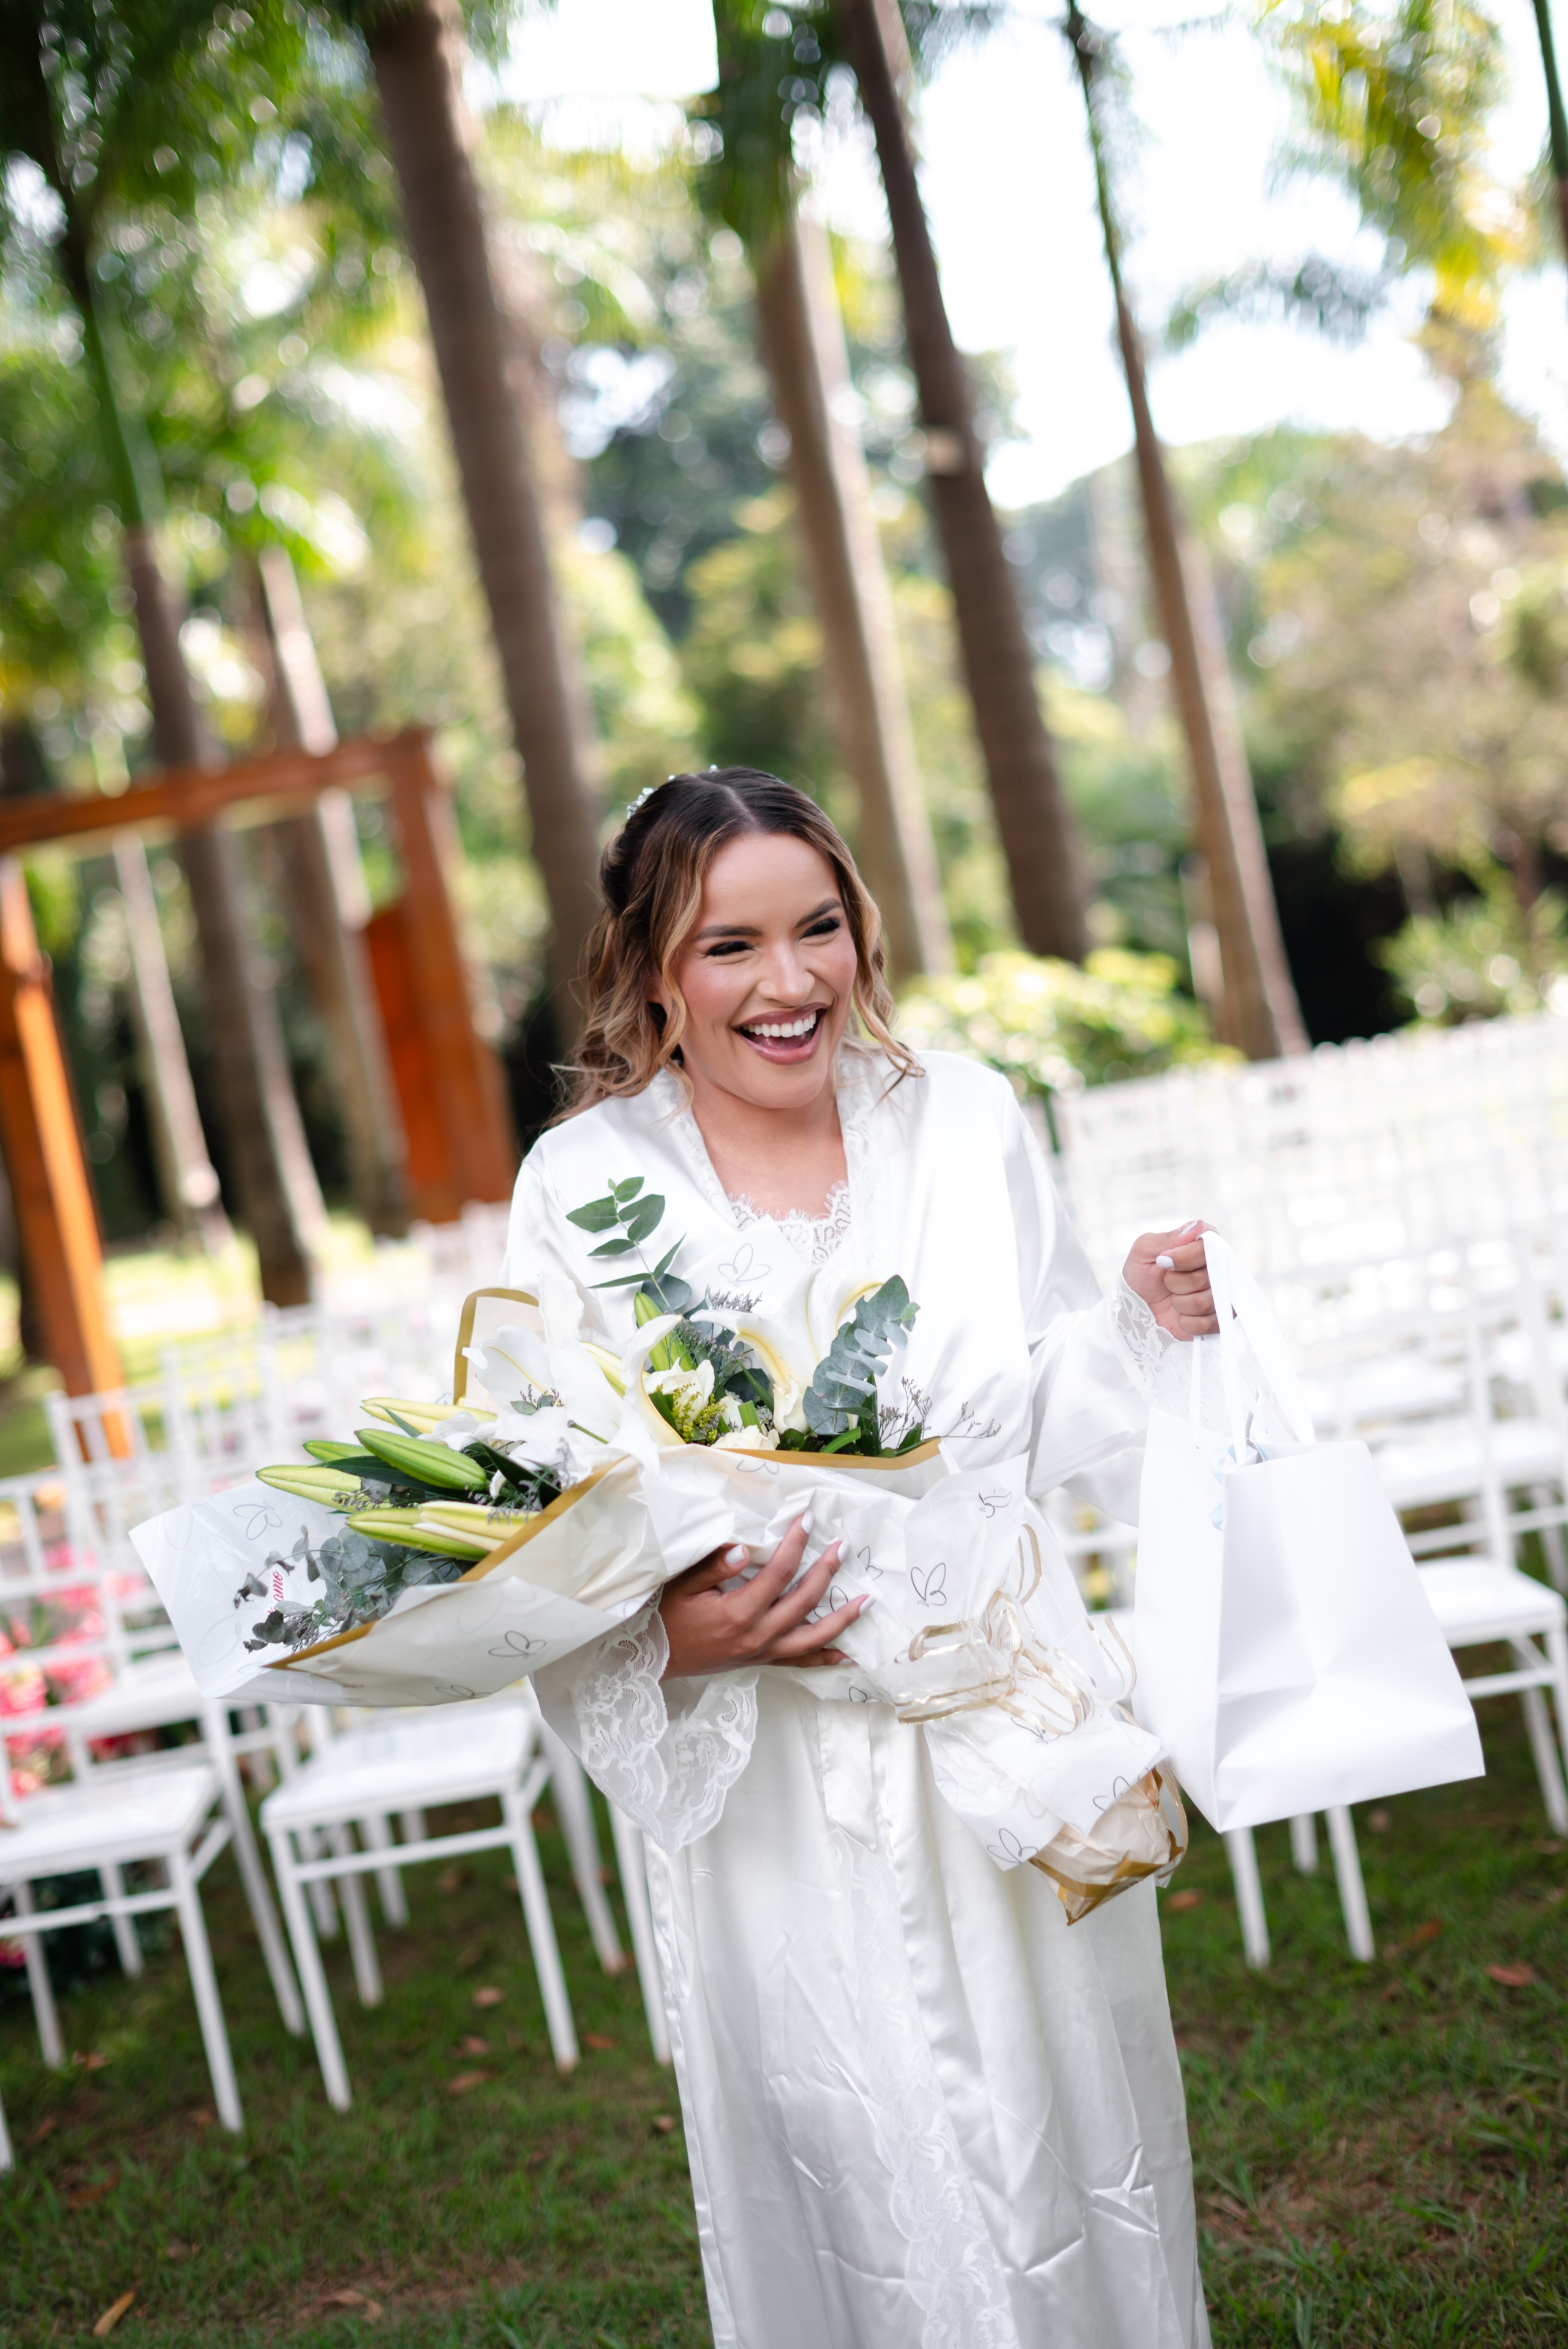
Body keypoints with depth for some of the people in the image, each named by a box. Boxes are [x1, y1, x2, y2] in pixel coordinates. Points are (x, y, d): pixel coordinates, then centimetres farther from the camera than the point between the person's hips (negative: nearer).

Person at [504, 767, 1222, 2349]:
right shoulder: (580, 1187, -8)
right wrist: (678, 1636, -23)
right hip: (777, 1787, -2)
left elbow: (1052, 1423, 4)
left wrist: (1148, 1329, -14)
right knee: (859, 2181, 9)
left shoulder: (965, 1119, -1)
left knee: (1067, 2132, 18)